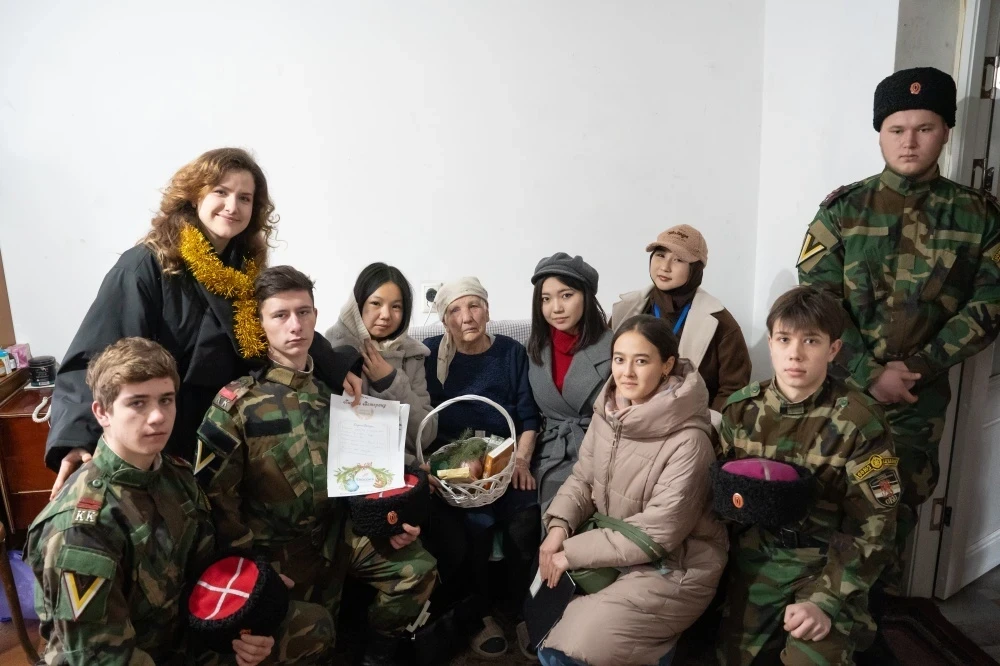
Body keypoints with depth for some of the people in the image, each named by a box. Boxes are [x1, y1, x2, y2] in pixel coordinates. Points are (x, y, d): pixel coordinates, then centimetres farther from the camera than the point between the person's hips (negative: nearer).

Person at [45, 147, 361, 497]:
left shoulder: (249, 270, 1)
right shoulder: (146, 266, -17)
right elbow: (96, 357, -23)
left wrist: (336, 369, -4)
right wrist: (78, 438, -36)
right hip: (163, 447, -5)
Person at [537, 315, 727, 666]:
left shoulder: (688, 441, -24)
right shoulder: (607, 412, -2)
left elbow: (658, 532, -24)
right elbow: (582, 479, 6)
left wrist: (573, 553, -20)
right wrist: (560, 525, -14)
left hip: (675, 567, -7)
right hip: (614, 548, 7)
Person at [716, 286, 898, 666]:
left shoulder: (858, 421, -13)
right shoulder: (741, 408, -2)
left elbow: (872, 529, -13)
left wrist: (824, 600, -21)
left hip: (826, 564, -3)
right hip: (754, 561, 3)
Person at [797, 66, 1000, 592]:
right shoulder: (843, 210, -2)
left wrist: (916, 367, -12)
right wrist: (871, 374, -15)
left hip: (921, 395, 1)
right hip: (842, 386, -1)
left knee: (900, 503, 13)